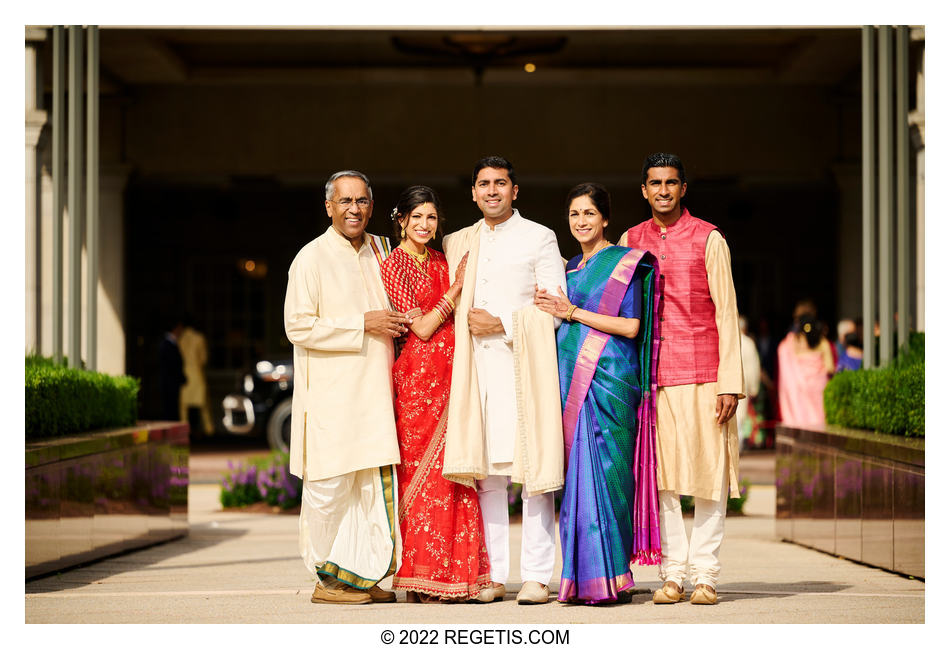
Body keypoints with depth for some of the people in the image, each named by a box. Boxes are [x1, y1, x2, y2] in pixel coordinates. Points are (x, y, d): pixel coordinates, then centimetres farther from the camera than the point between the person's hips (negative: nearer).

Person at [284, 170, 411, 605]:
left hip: (373, 390, 6)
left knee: (375, 484, 3)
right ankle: (327, 580, 8)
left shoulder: (380, 250, 14)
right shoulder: (312, 258, -6)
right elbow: (298, 326, -13)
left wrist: (395, 323, 7)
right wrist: (362, 325, -15)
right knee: (331, 483, -3)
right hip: (331, 393, -6)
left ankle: (359, 574, 11)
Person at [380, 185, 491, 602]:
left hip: (450, 375, 6)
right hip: (418, 376, -6)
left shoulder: (441, 262, 17)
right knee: (423, 474, -5)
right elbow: (422, 327, -9)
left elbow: (457, 318, 16)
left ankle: (451, 574, 6)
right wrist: (456, 286, -8)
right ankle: (420, 581, -1)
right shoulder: (394, 266, -3)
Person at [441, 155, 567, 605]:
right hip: (476, 367, 4)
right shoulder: (457, 243, 19)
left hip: (524, 365, -4)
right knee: (486, 471, 0)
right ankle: (491, 576, 4)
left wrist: (501, 323, -8)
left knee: (533, 467, -8)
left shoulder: (539, 239, 7)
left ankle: (536, 576, -7)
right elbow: (450, 306, 26)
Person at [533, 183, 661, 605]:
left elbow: (631, 326, -10)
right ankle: (582, 577, 4)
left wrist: (573, 313, -9)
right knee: (576, 470, 2)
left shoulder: (624, 263, -2)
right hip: (572, 377, 7)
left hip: (608, 378, -7)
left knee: (603, 468, -10)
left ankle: (612, 576, -6)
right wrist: (551, 310, 4)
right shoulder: (569, 268, 19)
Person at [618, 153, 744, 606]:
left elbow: (726, 313, 0)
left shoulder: (708, 239, 4)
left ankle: (704, 574, 3)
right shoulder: (631, 241, 13)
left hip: (702, 373, -2)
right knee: (660, 478, 1)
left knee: (709, 474, -3)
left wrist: (730, 382, -7)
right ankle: (672, 574, 7)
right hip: (651, 376, 2)